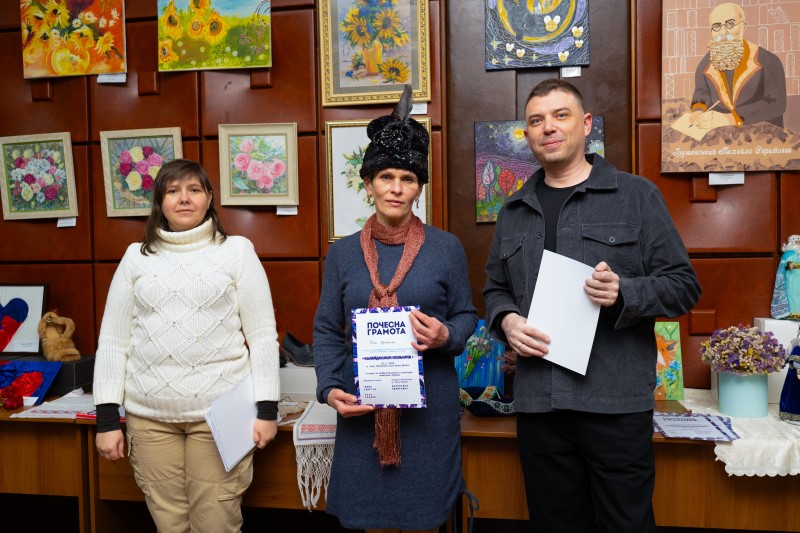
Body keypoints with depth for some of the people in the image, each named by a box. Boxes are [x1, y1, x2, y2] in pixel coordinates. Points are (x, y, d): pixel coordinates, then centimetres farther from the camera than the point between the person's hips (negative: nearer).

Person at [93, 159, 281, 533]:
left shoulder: (236, 250, 2)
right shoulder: (136, 256, 8)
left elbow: (262, 335, -1)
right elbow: (112, 341, 9)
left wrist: (266, 408, -6)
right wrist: (107, 417, 4)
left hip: (220, 411, -2)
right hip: (148, 415, 3)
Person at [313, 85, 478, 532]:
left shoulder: (447, 249, 0)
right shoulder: (342, 253, 4)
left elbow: (466, 315, 6)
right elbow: (327, 331, 5)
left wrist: (447, 336, -15)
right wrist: (330, 389, -7)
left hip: (430, 406, -1)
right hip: (362, 406, 2)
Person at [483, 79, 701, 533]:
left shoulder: (637, 196, 2)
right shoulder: (514, 212, 14)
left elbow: (684, 285, 1)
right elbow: (496, 289, 20)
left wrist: (625, 294, -18)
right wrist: (507, 320, -2)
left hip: (617, 401, -3)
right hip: (538, 403, 4)